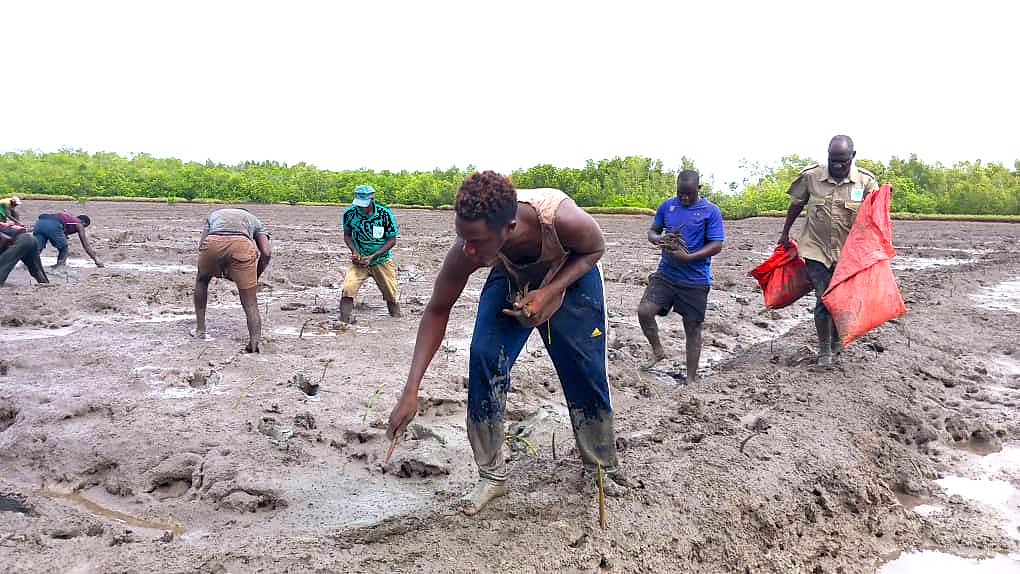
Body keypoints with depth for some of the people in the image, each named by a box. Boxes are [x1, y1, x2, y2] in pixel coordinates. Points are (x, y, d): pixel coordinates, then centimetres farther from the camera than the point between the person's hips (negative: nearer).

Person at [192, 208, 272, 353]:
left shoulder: (214, 214, 41)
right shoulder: (254, 220, 37)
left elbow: (201, 245, 23)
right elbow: (267, 253, 18)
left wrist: (216, 270, 33)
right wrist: (255, 278, 30)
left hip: (213, 243, 1)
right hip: (242, 244, -1)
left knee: (202, 280, 33)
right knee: (250, 304, 7)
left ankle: (200, 330, 35)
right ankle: (254, 343, -10)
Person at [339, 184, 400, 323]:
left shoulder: (385, 214, -16)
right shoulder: (349, 213, -10)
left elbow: (392, 240, -8)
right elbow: (347, 235, 6)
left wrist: (372, 257, -17)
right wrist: (354, 252, -13)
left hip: (382, 261, 0)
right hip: (359, 261, 1)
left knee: (391, 297, 8)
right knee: (347, 290, -23)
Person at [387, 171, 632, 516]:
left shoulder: (562, 219, -43)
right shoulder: (466, 250, -36)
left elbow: (596, 249, -18)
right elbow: (437, 311, -22)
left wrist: (548, 293, -34)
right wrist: (411, 391, -28)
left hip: (572, 275, -1)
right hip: (511, 279, 1)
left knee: (585, 370, -1)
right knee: (484, 358, -15)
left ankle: (603, 467, 23)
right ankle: (492, 476, 0)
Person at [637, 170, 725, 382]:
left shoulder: (711, 211, -7)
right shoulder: (667, 206, 5)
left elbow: (717, 245, -10)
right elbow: (652, 231, 13)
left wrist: (688, 257, -22)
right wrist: (660, 239, -12)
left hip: (696, 279, -3)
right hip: (666, 273, 3)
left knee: (692, 327, 5)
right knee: (644, 311, -14)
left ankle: (691, 379, 18)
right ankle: (658, 351, 14)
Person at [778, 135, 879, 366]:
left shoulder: (866, 181, -7)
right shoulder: (811, 176, -6)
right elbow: (796, 205, 9)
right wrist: (785, 233, 15)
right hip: (817, 249, -1)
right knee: (823, 299, -5)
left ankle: (836, 339, 38)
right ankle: (824, 348, 13)